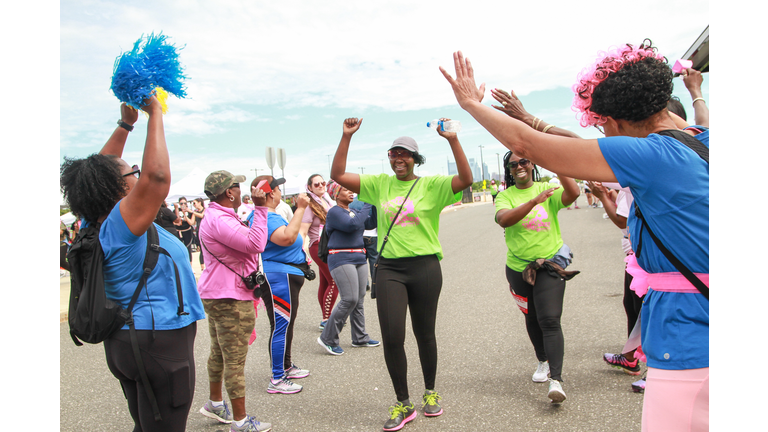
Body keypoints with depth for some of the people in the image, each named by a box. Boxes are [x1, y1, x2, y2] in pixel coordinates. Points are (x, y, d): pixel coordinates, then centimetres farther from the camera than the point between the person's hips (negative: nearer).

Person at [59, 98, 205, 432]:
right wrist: (155, 114, -23)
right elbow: (158, 177, -34)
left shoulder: (94, 223, 3)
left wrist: (125, 123, 14)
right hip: (159, 341, -9)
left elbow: (95, 172, 15)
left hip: (122, 341, 9)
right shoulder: (121, 224, -22)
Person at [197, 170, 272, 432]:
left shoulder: (217, 216, 14)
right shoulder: (219, 220, -22)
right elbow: (256, 244, -29)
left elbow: (246, 243, 17)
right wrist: (260, 208, -24)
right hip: (230, 300, -11)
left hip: (217, 295, 11)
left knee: (219, 352, 23)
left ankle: (215, 403, 39)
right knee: (235, 361, -3)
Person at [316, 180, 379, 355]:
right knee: (349, 299, -14)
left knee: (359, 300, 9)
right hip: (342, 260, -8)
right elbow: (352, 225, -23)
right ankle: (328, 339, -2)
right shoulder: (334, 212, -8)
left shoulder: (353, 210, 17)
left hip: (358, 258, 8)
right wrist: (367, 206, -15)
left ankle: (360, 338, 21)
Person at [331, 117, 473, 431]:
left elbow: (466, 179, -16)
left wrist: (452, 140, -22)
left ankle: (430, 392, 37)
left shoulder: (431, 185, -1)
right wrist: (346, 137, -3)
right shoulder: (380, 184, 8)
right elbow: (338, 174, 5)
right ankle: (403, 404, 17)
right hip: (389, 268, 2)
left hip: (424, 266, -2)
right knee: (392, 337, -2)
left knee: (424, 333, 13)